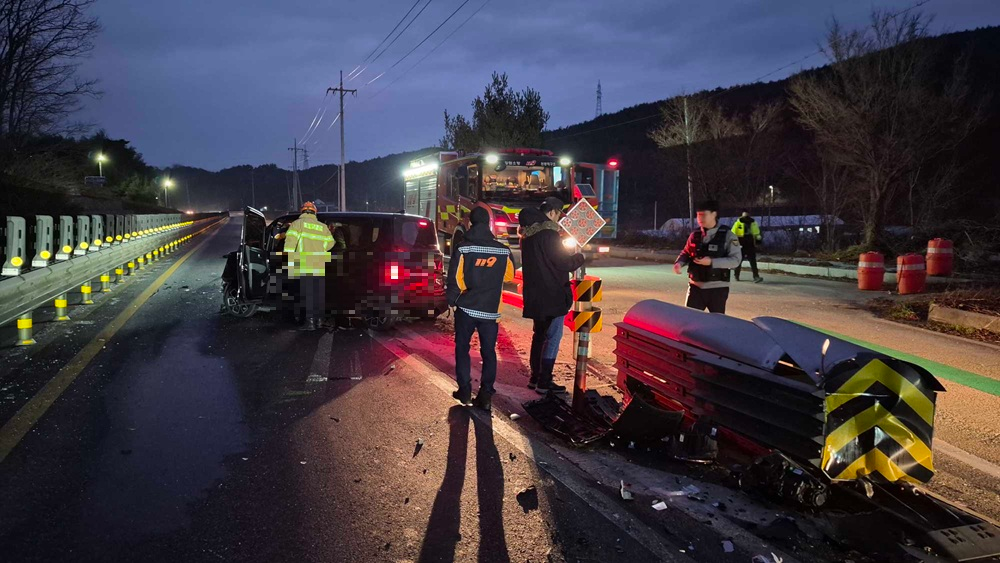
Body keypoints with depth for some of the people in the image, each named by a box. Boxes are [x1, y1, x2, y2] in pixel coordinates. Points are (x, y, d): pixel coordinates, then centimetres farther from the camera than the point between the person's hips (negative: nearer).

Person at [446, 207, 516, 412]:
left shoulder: (463, 248, -10)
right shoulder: (503, 251, -3)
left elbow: (454, 279, -10)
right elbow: (510, 275, 12)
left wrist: (452, 300, 3)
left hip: (466, 308, -1)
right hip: (491, 310, 1)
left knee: (462, 349, 13)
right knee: (489, 352, 8)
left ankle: (465, 392, 14)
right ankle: (486, 395, 5)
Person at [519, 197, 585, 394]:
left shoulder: (528, 235, 10)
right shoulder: (549, 234, -18)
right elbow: (564, 263, -17)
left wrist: (569, 256, 18)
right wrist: (578, 257, 3)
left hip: (535, 295, 9)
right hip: (552, 295, -9)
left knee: (539, 334, 18)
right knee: (553, 337, -2)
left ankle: (535, 377, 25)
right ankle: (544, 382, 0)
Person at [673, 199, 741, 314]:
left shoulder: (727, 235, -8)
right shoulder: (695, 235, 5)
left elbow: (736, 259, -12)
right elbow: (686, 253, 16)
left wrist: (712, 262, -22)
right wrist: (679, 263, -7)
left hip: (717, 288, -3)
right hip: (696, 286, 4)